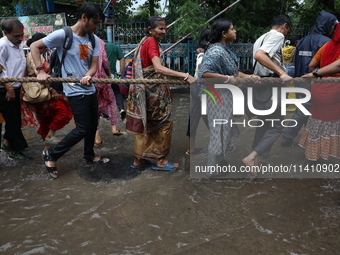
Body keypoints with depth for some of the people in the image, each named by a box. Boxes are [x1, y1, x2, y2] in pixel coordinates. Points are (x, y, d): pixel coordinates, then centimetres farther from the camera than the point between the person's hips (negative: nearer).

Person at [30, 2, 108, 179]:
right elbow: (34, 46, -6)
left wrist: (88, 75, -22)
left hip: (90, 90, 7)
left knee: (93, 125, 15)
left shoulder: (94, 40, 3)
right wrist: (40, 70, -16)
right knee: (82, 129, -6)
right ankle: (52, 155, 12)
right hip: (75, 91, -7)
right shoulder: (62, 35, -14)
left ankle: (89, 156, 36)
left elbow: (94, 65, 0)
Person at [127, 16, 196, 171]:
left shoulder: (145, 42, 13)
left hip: (145, 88, 9)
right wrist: (185, 76, -37)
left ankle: (139, 159, 23)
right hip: (153, 90, -9)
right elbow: (158, 68, -31)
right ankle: (160, 161, 11)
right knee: (165, 122, 1)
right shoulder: (151, 42, -16)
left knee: (145, 123, 14)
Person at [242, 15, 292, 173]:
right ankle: (252, 158, -17)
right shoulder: (277, 36, -8)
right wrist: (281, 73, -30)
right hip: (270, 84, -9)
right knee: (276, 127, -6)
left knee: (263, 123, 17)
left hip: (260, 83, 10)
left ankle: (257, 159, 25)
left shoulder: (261, 38, 19)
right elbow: (259, 55, -26)